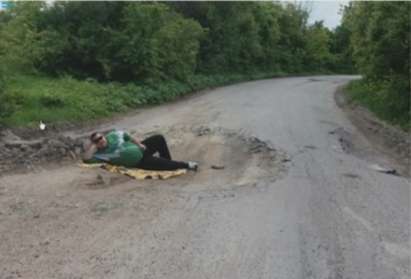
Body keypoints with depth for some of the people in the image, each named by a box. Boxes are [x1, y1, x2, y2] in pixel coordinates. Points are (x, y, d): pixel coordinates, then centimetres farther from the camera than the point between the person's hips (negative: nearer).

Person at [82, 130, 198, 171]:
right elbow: (86, 158, -27)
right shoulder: (100, 154, -13)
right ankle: (186, 165, -6)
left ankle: (169, 162, 13)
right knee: (158, 162, -22)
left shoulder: (113, 135, 0)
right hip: (139, 162, -6)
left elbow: (129, 137, 10)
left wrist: (139, 144, -2)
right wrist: (92, 145, -23)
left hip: (139, 149, 6)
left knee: (159, 138, -2)